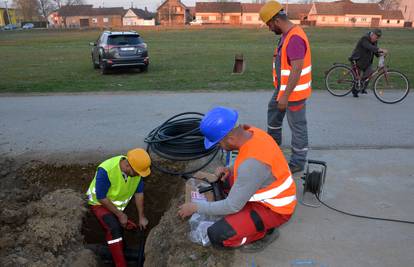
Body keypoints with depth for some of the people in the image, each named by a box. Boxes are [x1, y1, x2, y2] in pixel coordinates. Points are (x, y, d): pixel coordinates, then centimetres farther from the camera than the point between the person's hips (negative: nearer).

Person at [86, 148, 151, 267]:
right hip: (100, 203, -6)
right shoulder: (105, 171, -35)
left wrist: (141, 216, -3)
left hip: (120, 204, 6)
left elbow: (139, 193, -6)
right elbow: (101, 198, -26)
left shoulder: (136, 169, -19)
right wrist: (120, 215, -20)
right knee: (114, 228, -26)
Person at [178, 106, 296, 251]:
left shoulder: (252, 163, -36)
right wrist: (230, 170, -5)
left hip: (274, 209, -9)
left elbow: (233, 206, -26)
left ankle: (266, 231, 4)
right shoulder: (252, 133, -9)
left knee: (217, 236, -18)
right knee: (220, 179, 13)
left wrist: (196, 207, -15)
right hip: (270, 195, 9)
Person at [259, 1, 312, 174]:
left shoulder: (295, 38, -26)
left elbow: (296, 70, -28)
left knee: (297, 126, 1)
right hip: (283, 87, 11)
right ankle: (273, 140, 50)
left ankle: (298, 163, 14)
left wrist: (285, 96, -26)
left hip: (294, 91, -11)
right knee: (273, 110, 28)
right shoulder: (287, 35, 7)